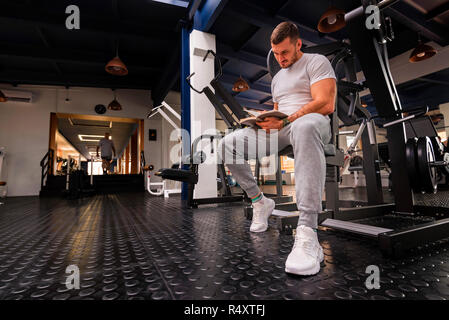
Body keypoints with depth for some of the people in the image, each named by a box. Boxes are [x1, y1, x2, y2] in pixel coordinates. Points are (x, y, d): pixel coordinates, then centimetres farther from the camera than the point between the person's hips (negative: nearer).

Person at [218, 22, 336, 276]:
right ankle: (260, 201, 0)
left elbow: (326, 104, -9)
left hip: (311, 121, -6)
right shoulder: (277, 78, 29)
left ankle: (308, 234, -51)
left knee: (305, 127, -46)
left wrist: (284, 121, -16)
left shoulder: (317, 62, 7)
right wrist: (265, 120, 6)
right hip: (280, 127, 6)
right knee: (227, 145, -13)